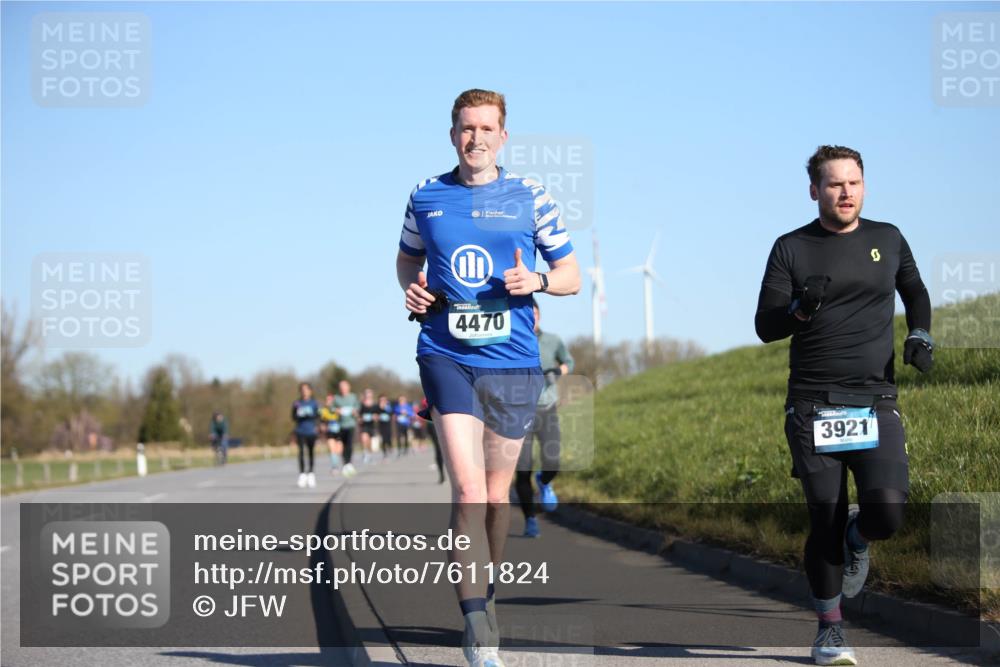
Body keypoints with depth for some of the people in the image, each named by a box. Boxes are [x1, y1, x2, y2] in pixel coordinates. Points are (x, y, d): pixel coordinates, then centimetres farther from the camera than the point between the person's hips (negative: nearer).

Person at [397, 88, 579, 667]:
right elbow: (408, 258, 24)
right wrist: (412, 289, 3)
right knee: (468, 490, -15)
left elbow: (572, 276, 9)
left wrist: (536, 281, -12)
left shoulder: (530, 198, 4)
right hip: (447, 356, -1)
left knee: (497, 494, 12)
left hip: (513, 361, 1)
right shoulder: (426, 197, 6)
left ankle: (484, 594, 36)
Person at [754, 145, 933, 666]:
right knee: (824, 519, -3)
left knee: (887, 513, -15)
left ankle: (857, 540, 23)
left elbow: (914, 291, 29)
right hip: (813, 407, -1)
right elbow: (764, 327, 0)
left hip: (876, 403, 1)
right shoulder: (791, 248, 3)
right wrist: (800, 309, -20)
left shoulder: (887, 239, 11)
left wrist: (920, 336, 10)